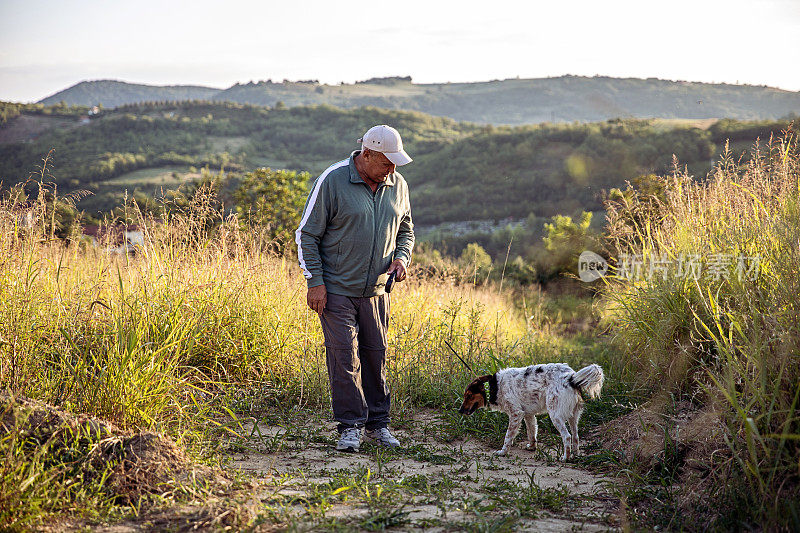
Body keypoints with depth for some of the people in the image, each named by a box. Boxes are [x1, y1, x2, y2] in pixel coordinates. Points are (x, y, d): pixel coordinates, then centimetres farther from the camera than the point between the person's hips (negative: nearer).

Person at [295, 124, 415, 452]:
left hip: (376, 290, 5)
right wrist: (314, 281, -11)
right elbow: (307, 234, -7)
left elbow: (405, 230, 20)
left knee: (376, 355, 8)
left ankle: (378, 424, 21)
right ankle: (351, 426, 3)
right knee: (344, 355, -7)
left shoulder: (397, 185, 6)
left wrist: (401, 258, 0)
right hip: (336, 288, -4)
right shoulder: (332, 181, -11)